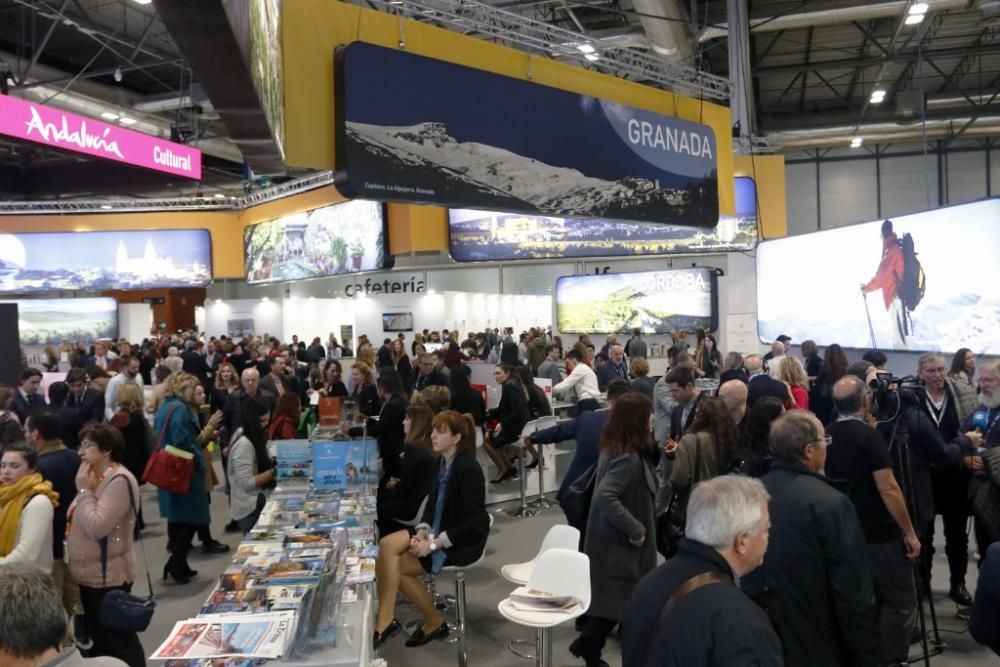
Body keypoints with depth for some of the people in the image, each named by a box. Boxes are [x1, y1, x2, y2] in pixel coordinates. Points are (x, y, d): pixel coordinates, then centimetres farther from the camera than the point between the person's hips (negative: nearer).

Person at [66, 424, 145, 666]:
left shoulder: (119, 481, -19)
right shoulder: (95, 478, 11)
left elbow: (97, 527, -25)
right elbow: (80, 523, 18)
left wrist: (84, 491, -18)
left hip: (109, 576, -9)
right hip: (89, 574, 9)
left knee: (118, 639, 2)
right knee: (97, 638, 19)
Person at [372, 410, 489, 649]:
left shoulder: (468, 469, -22)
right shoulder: (443, 462, 3)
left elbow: (472, 522, -23)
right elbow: (433, 502, 9)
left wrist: (434, 544, -22)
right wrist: (422, 532, -9)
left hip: (463, 541, -8)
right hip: (439, 532, 8)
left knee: (394, 565, -14)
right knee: (386, 546, -14)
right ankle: (385, 621, -6)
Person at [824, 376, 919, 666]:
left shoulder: (828, 435, 3)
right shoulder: (869, 435, -18)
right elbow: (888, 489, -19)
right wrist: (909, 532, -12)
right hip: (880, 534, -7)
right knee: (901, 601, 6)